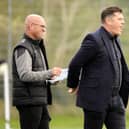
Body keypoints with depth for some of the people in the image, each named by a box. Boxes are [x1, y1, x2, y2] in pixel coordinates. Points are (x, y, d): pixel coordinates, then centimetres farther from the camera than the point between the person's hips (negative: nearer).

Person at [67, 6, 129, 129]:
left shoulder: (114, 40, 14)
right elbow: (75, 64, -13)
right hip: (95, 100, -8)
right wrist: (73, 85, 0)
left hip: (115, 100, 8)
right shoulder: (94, 39, -13)